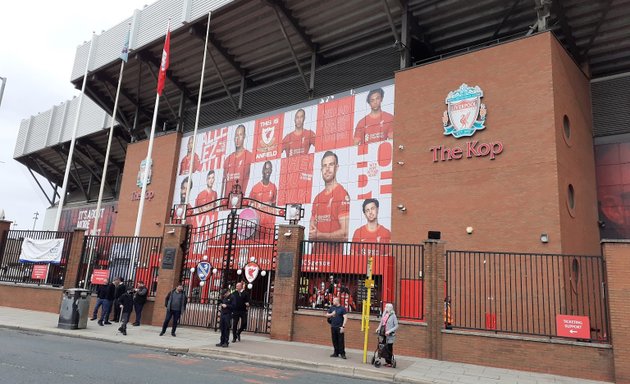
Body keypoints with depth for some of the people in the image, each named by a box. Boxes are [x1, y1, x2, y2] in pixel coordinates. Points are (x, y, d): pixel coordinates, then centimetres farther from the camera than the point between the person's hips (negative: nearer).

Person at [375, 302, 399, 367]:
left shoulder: (393, 316, -11)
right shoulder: (384, 314, 7)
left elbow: (396, 326, -9)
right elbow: (381, 322, 18)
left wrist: (389, 331, -18)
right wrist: (378, 328, 4)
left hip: (389, 335, -6)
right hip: (383, 334, 6)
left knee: (389, 348, 1)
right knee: (384, 348, 9)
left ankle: (389, 362, 11)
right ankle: (386, 361, 22)